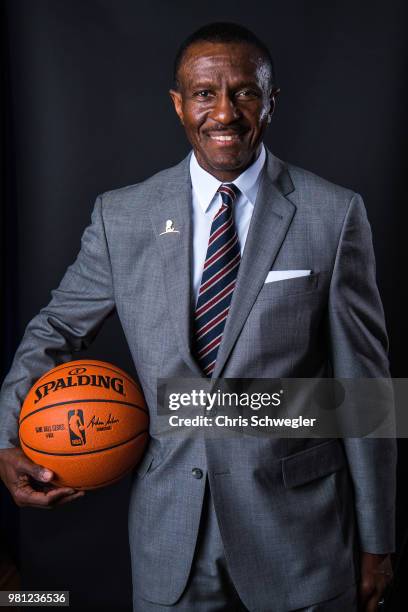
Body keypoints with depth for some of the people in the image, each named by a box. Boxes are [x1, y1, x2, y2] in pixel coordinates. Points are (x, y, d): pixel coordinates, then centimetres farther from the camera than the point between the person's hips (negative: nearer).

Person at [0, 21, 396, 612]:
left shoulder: (334, 214, -7)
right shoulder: (121, 215, -2)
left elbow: (363, 381, -5)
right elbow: (56, 328, 9)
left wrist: (376, 539, 0)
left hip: (296, 526, -1)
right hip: (169, 528, 2)